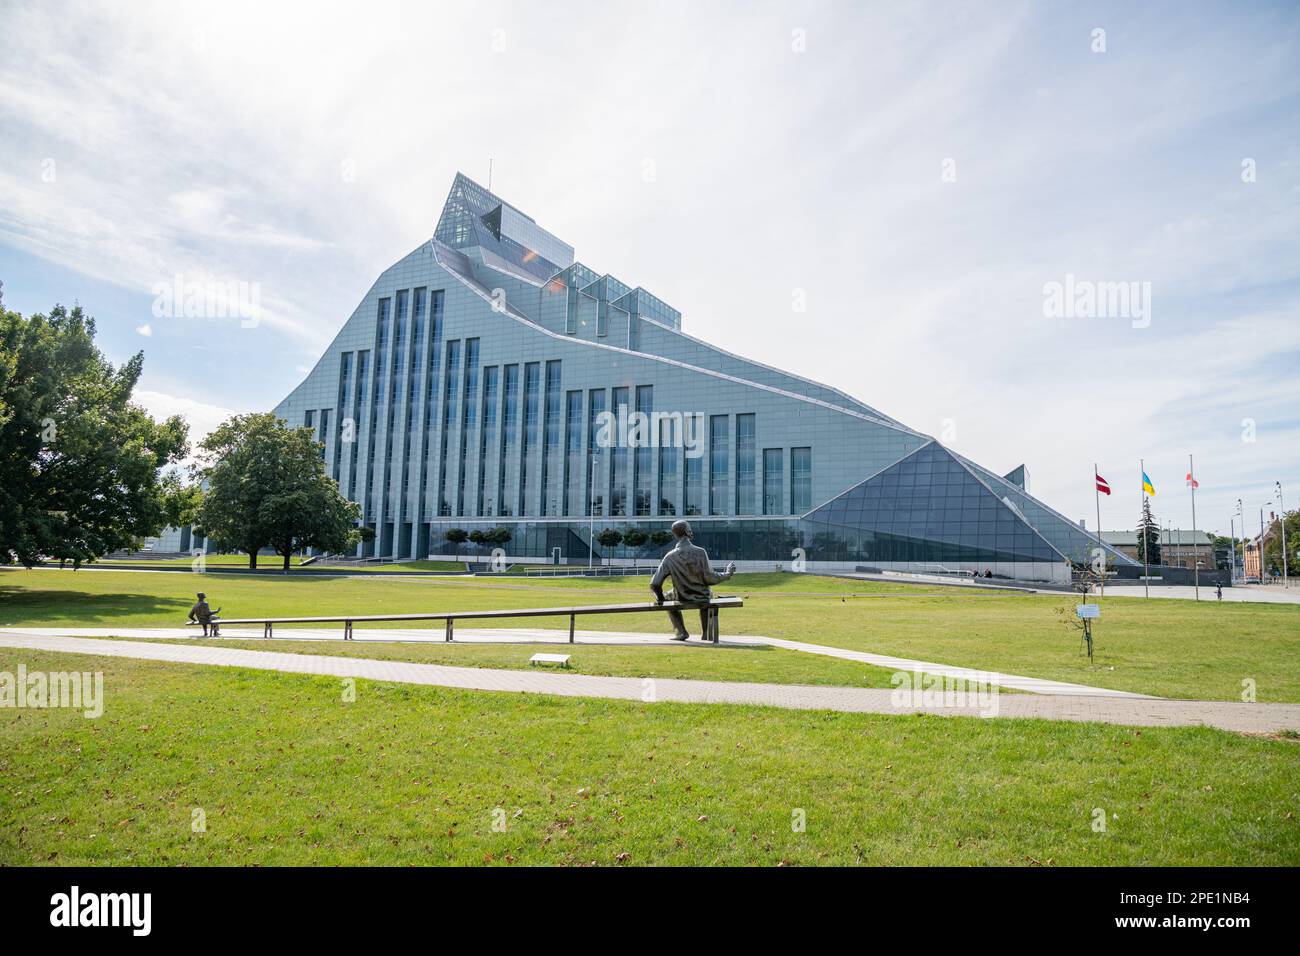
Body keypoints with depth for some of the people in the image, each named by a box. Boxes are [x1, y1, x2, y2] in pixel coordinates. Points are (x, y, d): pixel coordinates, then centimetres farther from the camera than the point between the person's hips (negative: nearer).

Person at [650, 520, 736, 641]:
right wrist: (727, 574, -3)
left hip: (682, 599, 0)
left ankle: (680, 631, 19)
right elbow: (709, 578, -19)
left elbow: (655, 584, -16)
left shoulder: (670, 557, -14)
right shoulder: (700, 552, -19)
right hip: (702, 598, 0)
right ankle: (705, 632, 35)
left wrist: (660, 598, 3)